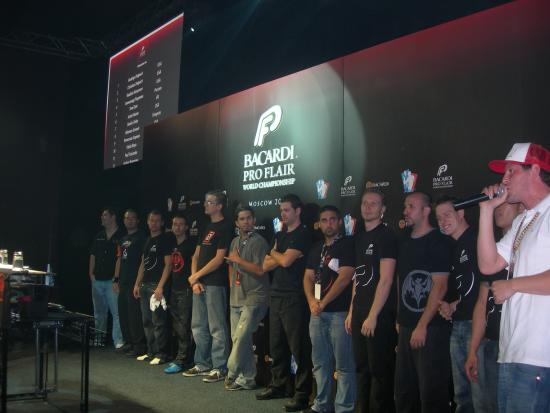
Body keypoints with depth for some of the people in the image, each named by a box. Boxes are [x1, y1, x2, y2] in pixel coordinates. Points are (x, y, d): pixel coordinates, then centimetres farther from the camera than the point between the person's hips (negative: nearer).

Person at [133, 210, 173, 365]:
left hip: (157, 286, -8)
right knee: (147, 321, 12)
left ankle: (161, 354, -2)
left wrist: (160, 286, -17)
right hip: (145, 285, 8)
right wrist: (137, 284, 15)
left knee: (158, 322, -8)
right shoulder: (147, 241, 18)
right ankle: (151, 352, 20)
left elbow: (168, 264, -11)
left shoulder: (165, 240, -6)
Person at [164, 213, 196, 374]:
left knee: (183, 327, -7)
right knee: (177, 326, 10)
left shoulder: (191, 244, -5)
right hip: (174, 289, 8)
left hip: (186, 290, -8)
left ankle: (181, 360, -5)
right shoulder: (172, 245, 15)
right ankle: (186, 358, 18)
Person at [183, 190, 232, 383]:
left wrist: (195, 276, -8)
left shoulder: (225, 227, -7)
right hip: (199, 283, 9)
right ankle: (202, 364, 23)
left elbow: (219, 259, -13)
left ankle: (219, 368, 3)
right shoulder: (206, 227, 18)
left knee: (217, 328, -4)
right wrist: (194, 280, 2)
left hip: (215, 284, -9)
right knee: (198, 326, 13)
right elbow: (197, 255, 16)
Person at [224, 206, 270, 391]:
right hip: (236, 298, 8)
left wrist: (238, 259, -11)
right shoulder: (235, 241, 15)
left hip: (254, 299, -8)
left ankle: (232, 374, -1)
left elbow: (260, 269, -17)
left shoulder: (259, 242, -8)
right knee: (242, 340, 9)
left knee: (240, 337, -14)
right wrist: (233, 286, 15)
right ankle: (247, 379, 17)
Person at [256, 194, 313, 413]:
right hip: (276, 296, 8)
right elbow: (266, 265, 12)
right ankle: (278, 385, 25)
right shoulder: (279, 235, 17)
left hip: (294, 298, -8)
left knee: (298, 347, -4)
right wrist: (280, 256, -5)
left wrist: (274, 254, 3)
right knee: (277, 345, 14)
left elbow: (286, 261, -16)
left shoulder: (303, 235, -7)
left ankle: (302, 394, 1)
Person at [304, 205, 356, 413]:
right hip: (317, 313, 7)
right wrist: (312, 301, -4)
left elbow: (344, 278, -12)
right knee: (320, 362, 13)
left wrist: (323, 303, -9)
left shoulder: (348, 244, -5)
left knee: (343, 364, -3)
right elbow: (308, 277, 14)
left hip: (340, 312, -7)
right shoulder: (316, 248, 16)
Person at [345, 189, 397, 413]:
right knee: (362, 368, 15)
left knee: (380, 370, -1)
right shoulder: (359, 237, 14)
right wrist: (352, 311, 13)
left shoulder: (386, 236, -10)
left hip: (379, 314, -8)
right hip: (359, 314, 8)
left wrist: (373, 315, -18)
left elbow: (385, 280, -15)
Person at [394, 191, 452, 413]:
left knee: (431, 390, -2)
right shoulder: (404, 242, 14)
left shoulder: (438, 242, -8)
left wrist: (422, 325, -16)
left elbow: (440, 286, -14)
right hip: (406, 326, 7)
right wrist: (400, 319, 11)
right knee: (404, 388, 14)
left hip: (431, 327, -7)